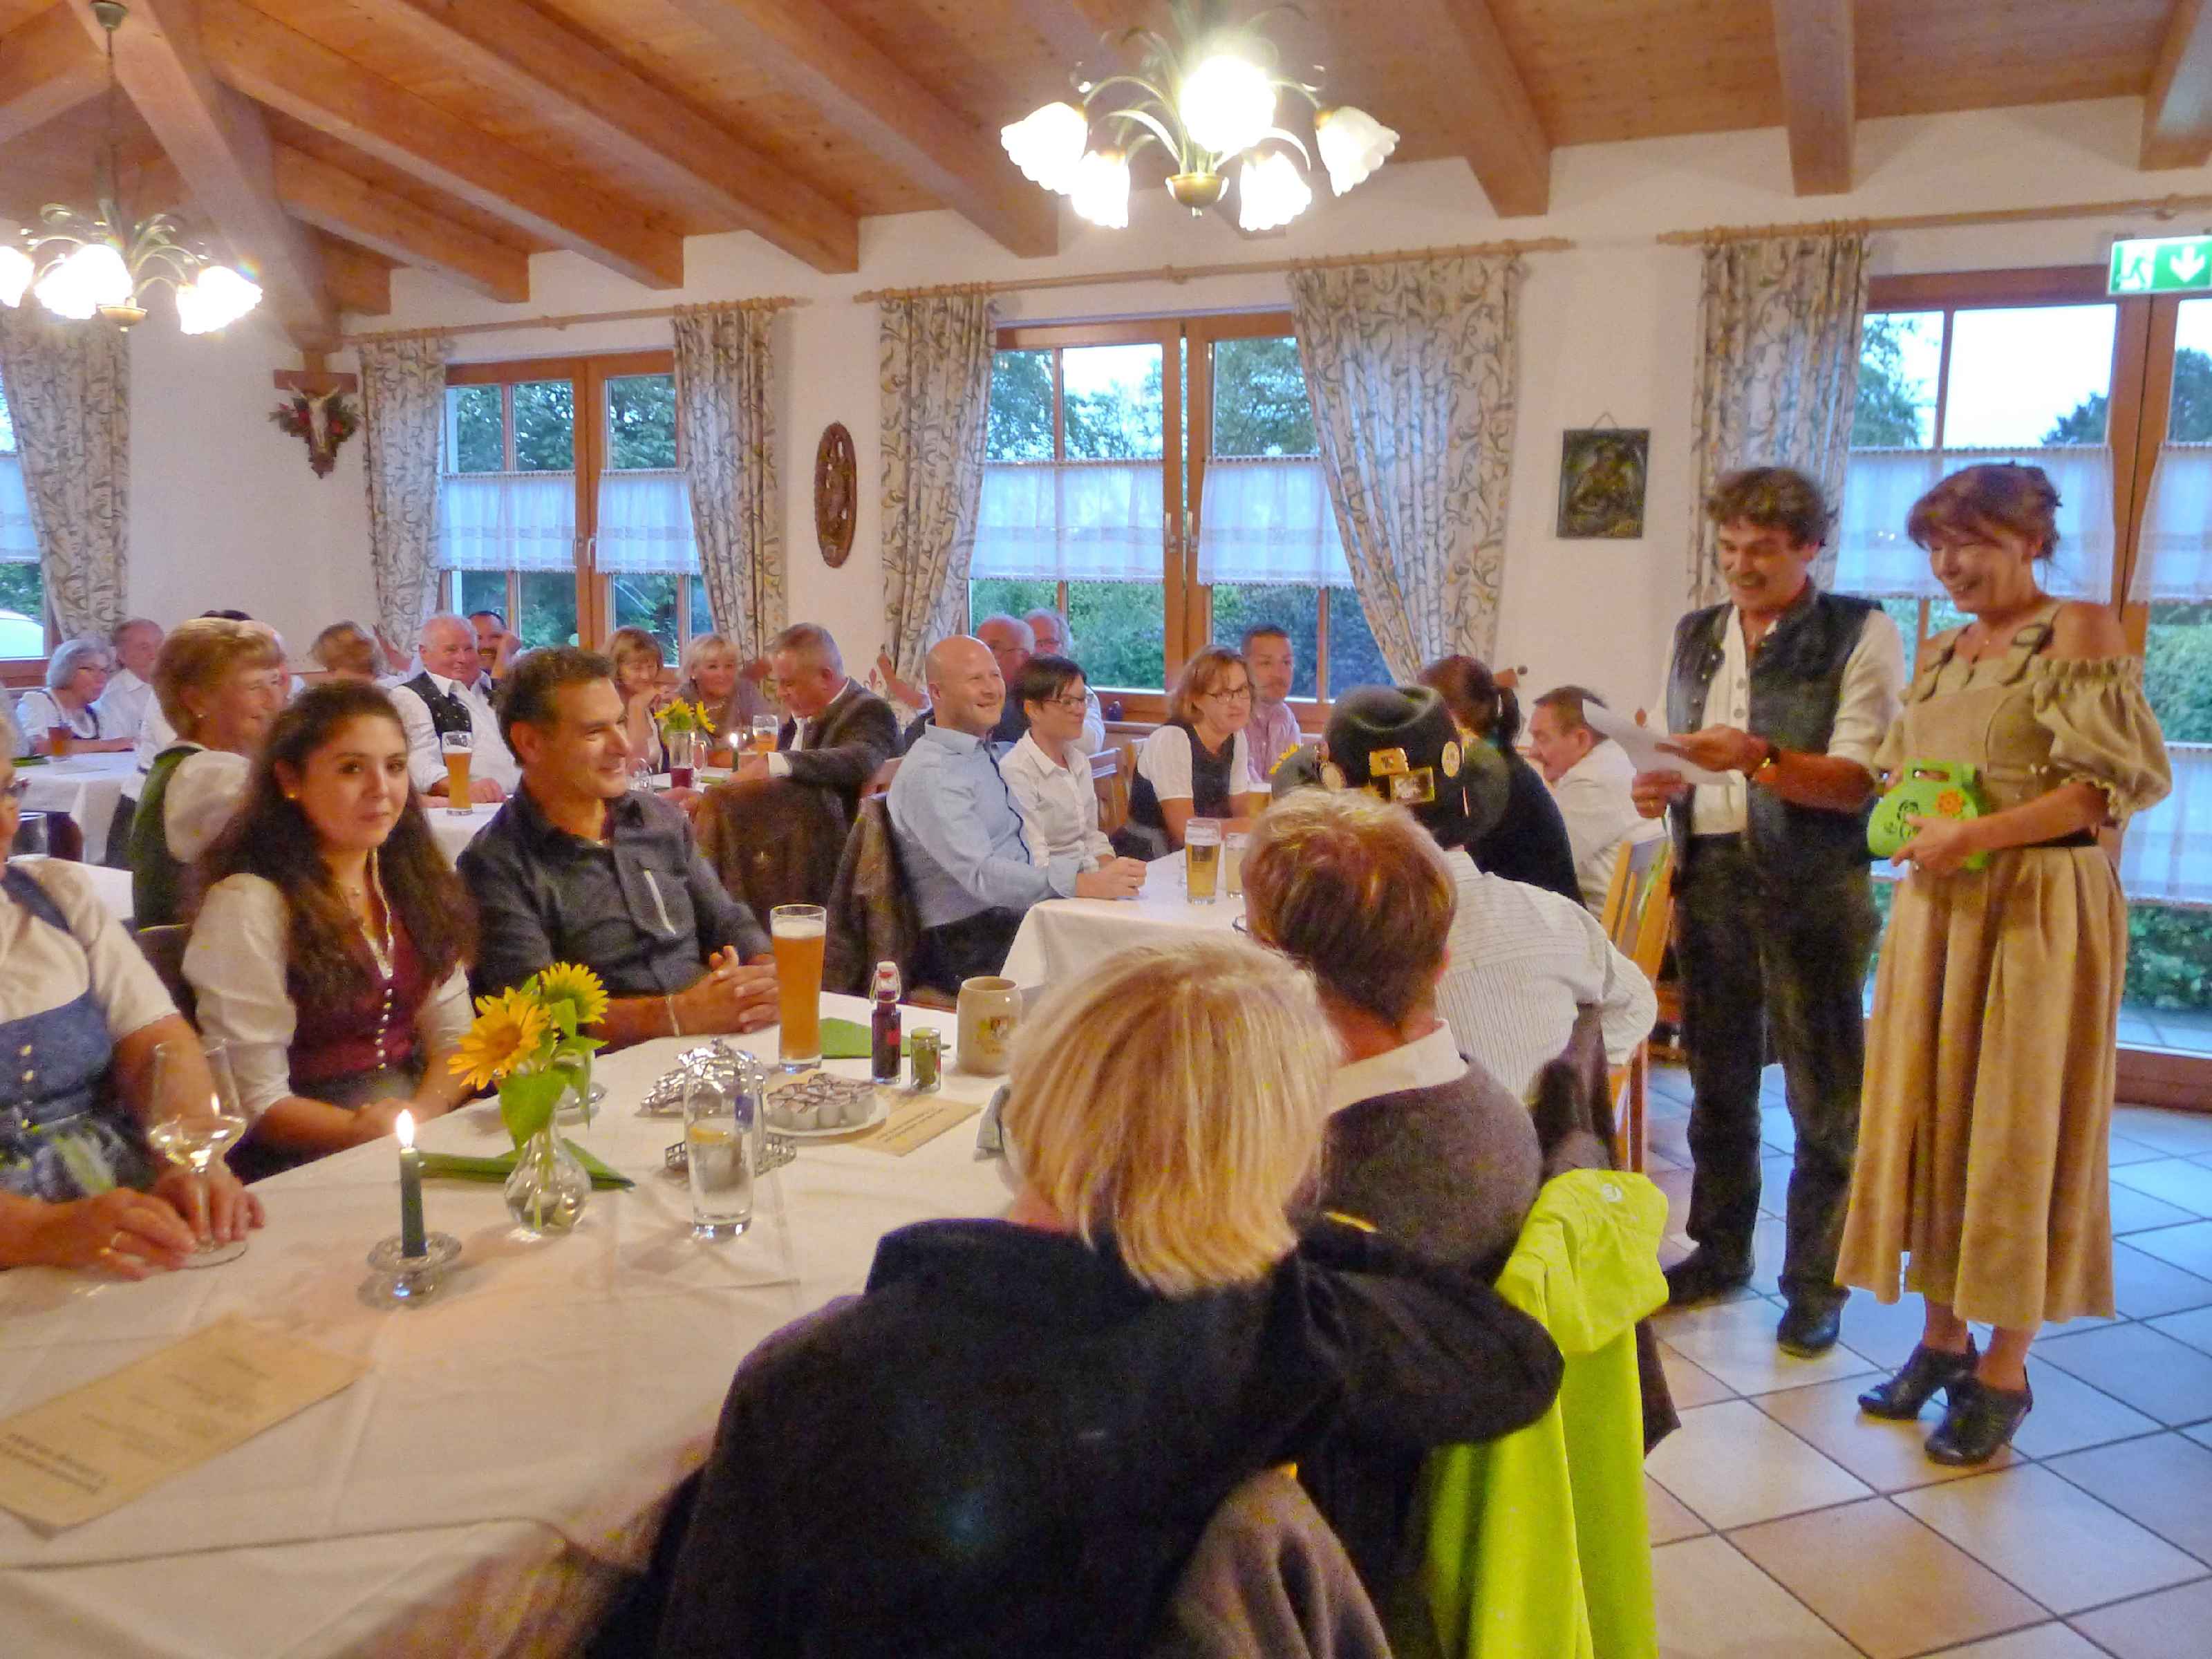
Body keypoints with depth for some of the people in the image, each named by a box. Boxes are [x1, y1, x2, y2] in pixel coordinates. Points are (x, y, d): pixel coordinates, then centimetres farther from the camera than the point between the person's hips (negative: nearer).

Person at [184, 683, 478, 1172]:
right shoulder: (248, 905, -12)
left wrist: (427, 1111, -12)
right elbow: (256, 1103, -12)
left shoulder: (415, 881, 8)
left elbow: (453, 1038, 8)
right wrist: (367, 1131, -24)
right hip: (306, 1165, -6)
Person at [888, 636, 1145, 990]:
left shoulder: (985, 755, 17)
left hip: (1015, 920, 9)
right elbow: (980, 874, -26)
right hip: (970, 946, -8)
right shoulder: (930, 773, -13)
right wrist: (1082, 884, -35)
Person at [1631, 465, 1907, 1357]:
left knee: (1822, 1093, 3)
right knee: (1717, 1079, 15)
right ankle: (1719, 1250, 30)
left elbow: (1859, 780, -13)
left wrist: (1758, 758, -27)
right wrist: (1667, 786, -2)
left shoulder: (1859, 636, -5)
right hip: (1709, 877, 5)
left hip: (1810, 889, -5)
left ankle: (1816, 1282, 18)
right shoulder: (1695, 634, 12)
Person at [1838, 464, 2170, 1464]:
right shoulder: (1940, 655, 14)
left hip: (2038, 907, -6)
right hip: (1938, 906, 6)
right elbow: (1897, 777, 20)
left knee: (2017, 1126, 1)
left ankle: (2004, 1371, 13)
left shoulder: (2080, 632, -5)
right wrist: (1910, 830, -2)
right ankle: (1941, 1336, 21)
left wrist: (1976, 836, -19)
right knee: (1930, 1114, 7)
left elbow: (2118, 780, -14)